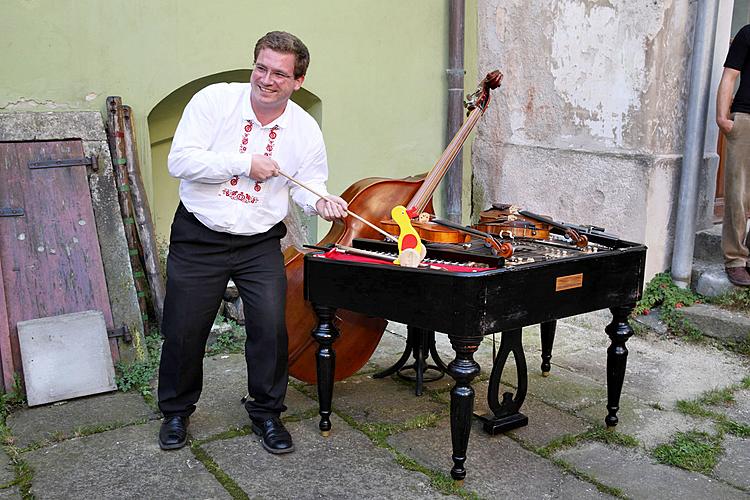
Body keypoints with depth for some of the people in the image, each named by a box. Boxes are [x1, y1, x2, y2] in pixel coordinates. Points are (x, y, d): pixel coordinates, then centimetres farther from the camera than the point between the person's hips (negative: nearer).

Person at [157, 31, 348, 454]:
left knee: (271, 327, -6)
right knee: (184, 330, 5)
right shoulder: (215, 100, -11)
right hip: (199, 237, -1)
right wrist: (245, 163, -21)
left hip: (260, 243, 1)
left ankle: (266, 412, 18)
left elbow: (306, 186, 5)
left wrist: (321, 201, -18)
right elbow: (180, 160, -17)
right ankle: (176, 411, 29)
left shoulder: (305, 129, -3)